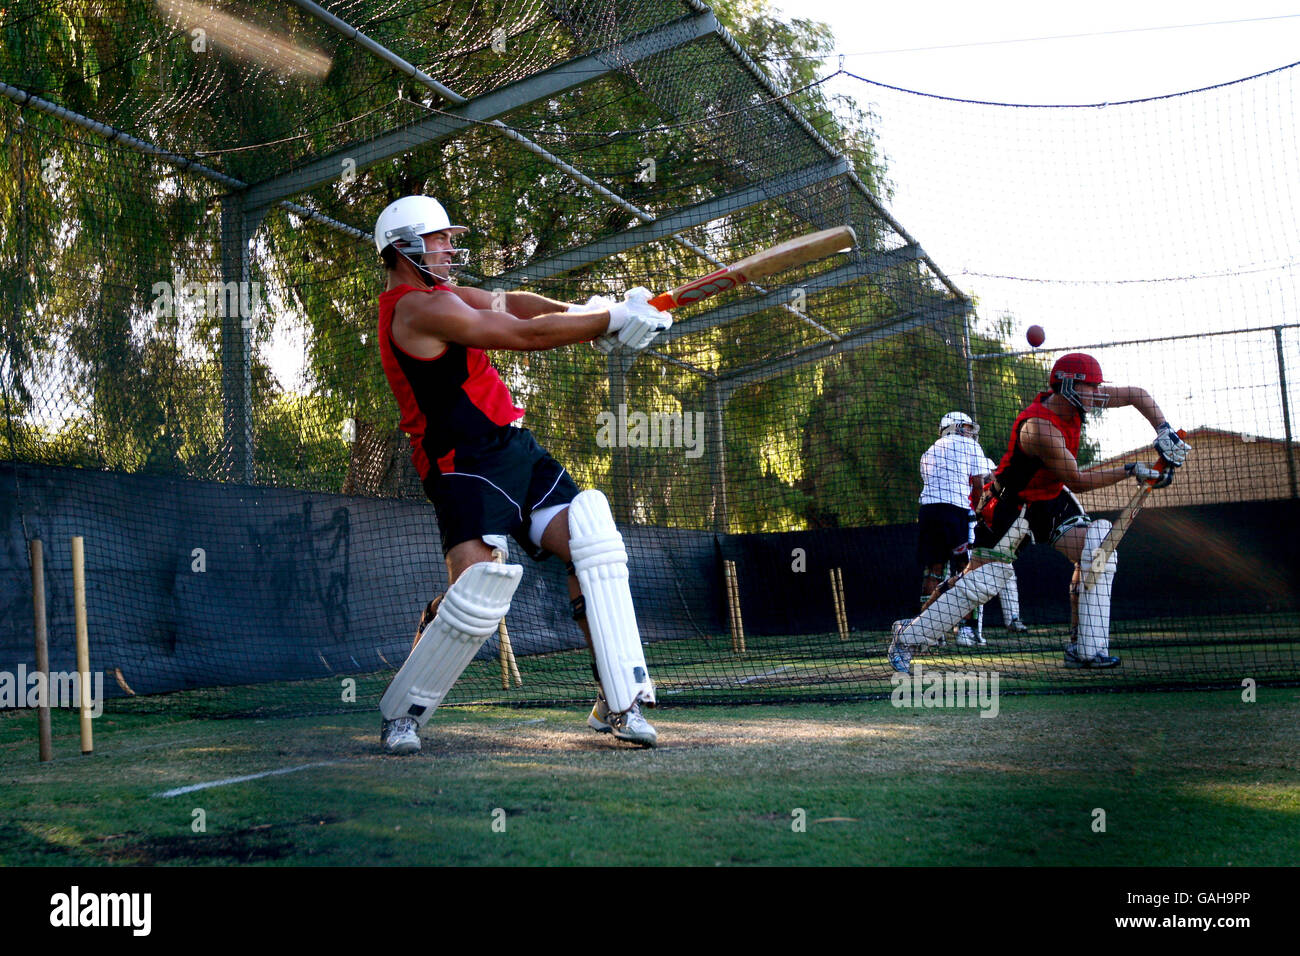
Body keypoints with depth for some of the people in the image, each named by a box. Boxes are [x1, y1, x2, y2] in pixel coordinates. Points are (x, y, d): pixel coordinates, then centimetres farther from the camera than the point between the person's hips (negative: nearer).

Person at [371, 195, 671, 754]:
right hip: (465, 466, -10)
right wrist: (614, 319, -9)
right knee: (480, 586, -22)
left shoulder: (437, 294, 20)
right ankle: (400, 716, 0)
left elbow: (509, 304, 13)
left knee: (592, 540, -4)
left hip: (514, 450, 10)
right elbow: (527, 336, -15)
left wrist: (583, 314, -5)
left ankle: (618, 703, -2)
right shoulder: (420, 308, -13)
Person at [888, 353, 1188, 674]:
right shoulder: (1039, 428, -31)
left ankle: (1084, 648, -5)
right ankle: (907, 637, -1)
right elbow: (1077, 480, -24)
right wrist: (1131, 470, -19)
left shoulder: (1076, 399, -8)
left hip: (1052, 498, 8)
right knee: (982, 576, -12)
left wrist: (1164, 431, -9)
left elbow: (1136, 394, 4)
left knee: (1096, 550, -9)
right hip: (1013, 502, -8)